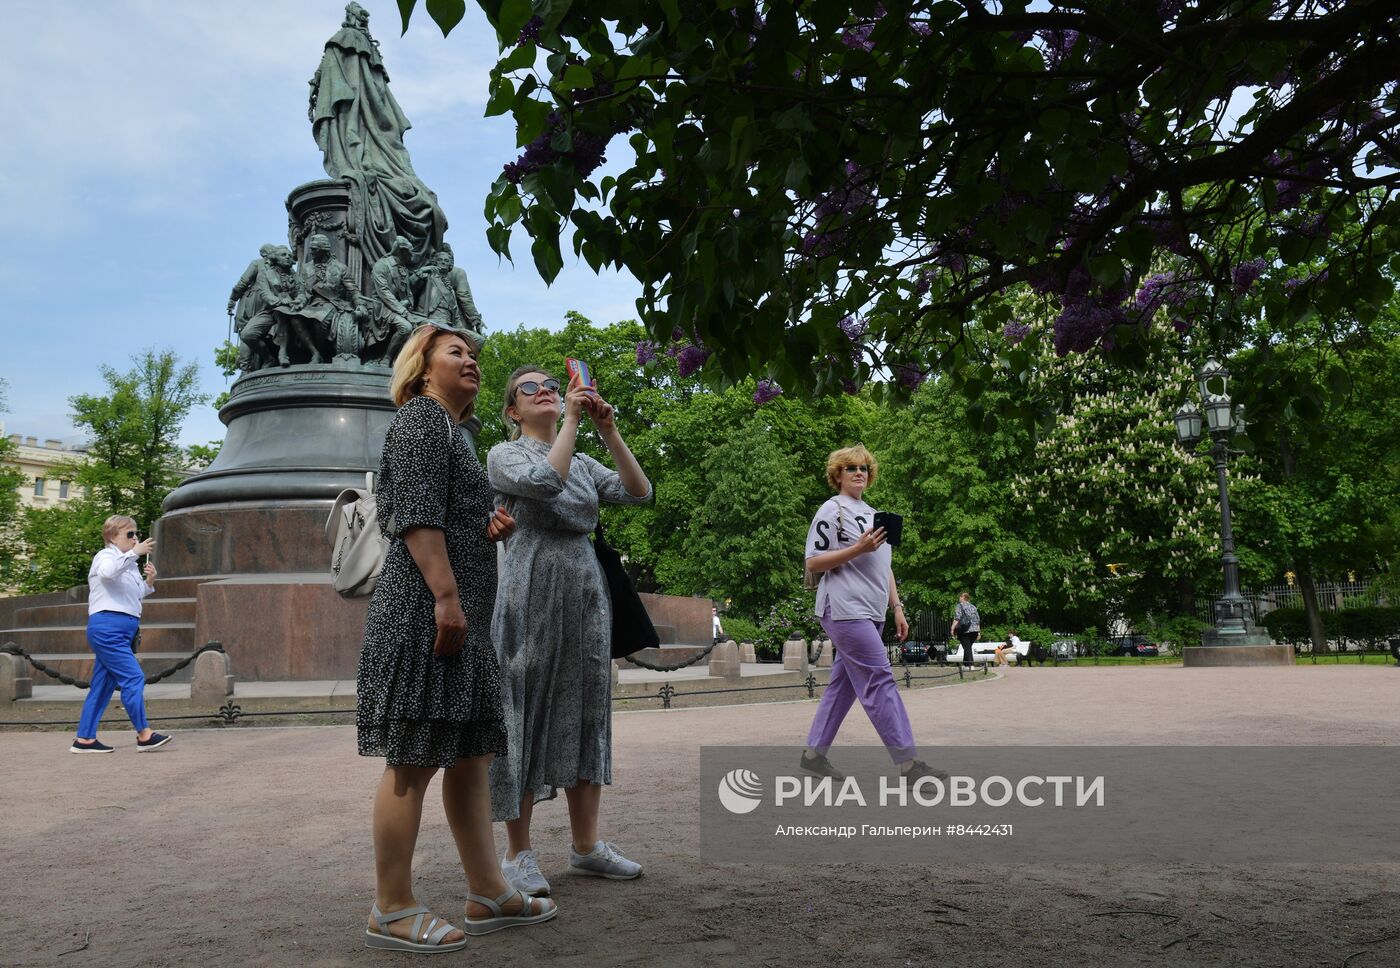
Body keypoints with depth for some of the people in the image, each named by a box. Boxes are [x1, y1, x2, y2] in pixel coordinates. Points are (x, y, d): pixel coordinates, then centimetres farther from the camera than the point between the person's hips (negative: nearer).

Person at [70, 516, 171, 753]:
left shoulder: (129, 564, 22)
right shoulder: (106, 556, -4)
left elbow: (133, 597, 28)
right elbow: (107, 572, -30)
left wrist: (149, 582, 12)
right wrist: (135, 553, -28)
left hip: (121, 633, 10)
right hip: (108, 627, -10)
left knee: (103, 684, 10)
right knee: (133, 677, -13)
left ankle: (84, 738, 15)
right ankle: (144, 734, -12)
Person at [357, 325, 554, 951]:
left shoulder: (449, 429, 27)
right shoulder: (421, 416, -2)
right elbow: (417, 516, -15)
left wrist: (488, 530, 12)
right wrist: (447, 598, -22)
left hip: (460, 616, 10)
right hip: (426, 610, -10)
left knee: (470, 757, 10)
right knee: (412, 760, -6)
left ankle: (487, 894, 16)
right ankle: (391, 910, 2)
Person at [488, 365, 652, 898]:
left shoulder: (583, 463, 17)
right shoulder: (504, 455, 2)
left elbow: (639, 492, 3)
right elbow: (545, 481, -19)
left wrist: (609, 432, -3)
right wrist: (571, 421, -13)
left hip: (586, 590, 6)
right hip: (531, 591, -5)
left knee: (585, 711, 7)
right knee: (527, 711, -2)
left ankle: (586, 844, 16)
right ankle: (518, 853, 7)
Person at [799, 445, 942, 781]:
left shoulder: (873, 514, 22)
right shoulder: (831, 510, -3)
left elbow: (884, 567, 25)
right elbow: (813, 563, -9)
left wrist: (897, 608, 17)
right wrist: (857, 549, -18)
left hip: (870, 614, 8)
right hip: (845, 611, -8)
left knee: (843, 685, 10)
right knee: (880, 681, -12)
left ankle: (813, 753, 18)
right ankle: (908, 763, -13)